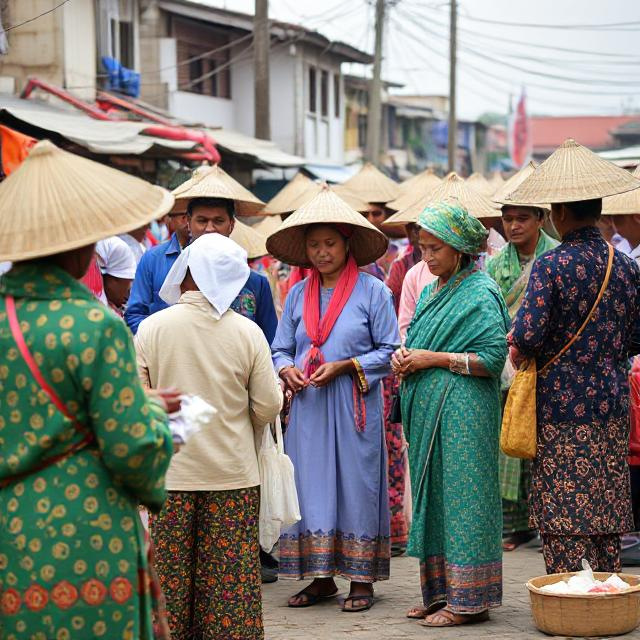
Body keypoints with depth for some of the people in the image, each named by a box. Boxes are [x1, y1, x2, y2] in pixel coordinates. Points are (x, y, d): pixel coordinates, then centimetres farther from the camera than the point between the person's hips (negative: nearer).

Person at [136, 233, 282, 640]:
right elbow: (268, 407, -2)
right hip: (233, 472, 0)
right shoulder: (248, 332, -6)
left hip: (170, 472, 0)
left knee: (170, 573, 9)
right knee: (231, 574, 7)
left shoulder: (151, 328, -8)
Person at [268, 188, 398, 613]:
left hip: (355, 407, -4)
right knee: (311, 487, 4)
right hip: (308, 407, 4)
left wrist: (344, 367, -14)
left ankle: (362, 581, 6)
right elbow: (281, 349, 15)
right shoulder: (298, 295, 11)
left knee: (355, 486, -1)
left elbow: (389, 351, -3)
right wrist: (287, 371, -7)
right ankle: (321, 577, 13)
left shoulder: (372, 291, -2)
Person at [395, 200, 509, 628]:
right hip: (428, 411, 9)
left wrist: (435, 359, -16)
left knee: (461, 497, -6)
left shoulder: (480, 294, -10)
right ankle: (441, 592, 17)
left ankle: (470, 599, -1)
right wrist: (404, 356, 1)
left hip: (463, 411, -9)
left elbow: (494, 357, -16)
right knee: (433, 496, 10)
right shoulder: (432, 291, 16)